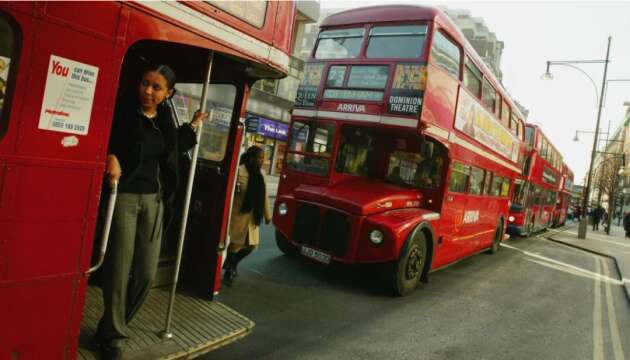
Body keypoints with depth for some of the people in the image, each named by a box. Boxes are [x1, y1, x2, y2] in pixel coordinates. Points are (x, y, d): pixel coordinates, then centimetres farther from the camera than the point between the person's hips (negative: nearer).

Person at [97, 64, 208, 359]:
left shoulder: (165, 119, 10)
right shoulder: (122, 110, -8)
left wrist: (192, 127, 26)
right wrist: (110, 157, -31)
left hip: (153, 199, 6)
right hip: (123, 196, -6)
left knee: (147, 273, 8)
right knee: (119, 270, -2)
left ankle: (111, 327, 29)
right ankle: (112, 336, 19)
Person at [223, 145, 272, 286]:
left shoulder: (259, 174, 9)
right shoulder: (240, 171, -15)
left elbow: (264, 196, 13)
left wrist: (267, 215, 15)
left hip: (253, 216, 7)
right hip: (239, 214, -7)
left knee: (251, 244, 11)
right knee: (236, 243, 1)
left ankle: (231, 265, 34)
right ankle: (229, 271, 23)